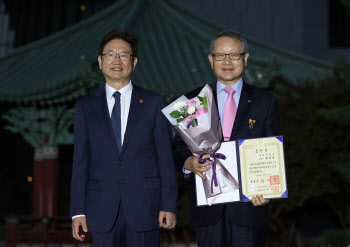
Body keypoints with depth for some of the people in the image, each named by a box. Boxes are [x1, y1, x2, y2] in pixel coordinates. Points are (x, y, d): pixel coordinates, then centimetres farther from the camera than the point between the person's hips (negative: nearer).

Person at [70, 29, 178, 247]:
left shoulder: (154, 103, 7)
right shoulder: (85, 106, 11)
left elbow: (166, 157, 3)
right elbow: (81, 160, 8)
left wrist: (169, 205, -4)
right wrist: (78, 211, 1)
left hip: (145, 207, -1)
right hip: (102, 211, 1)